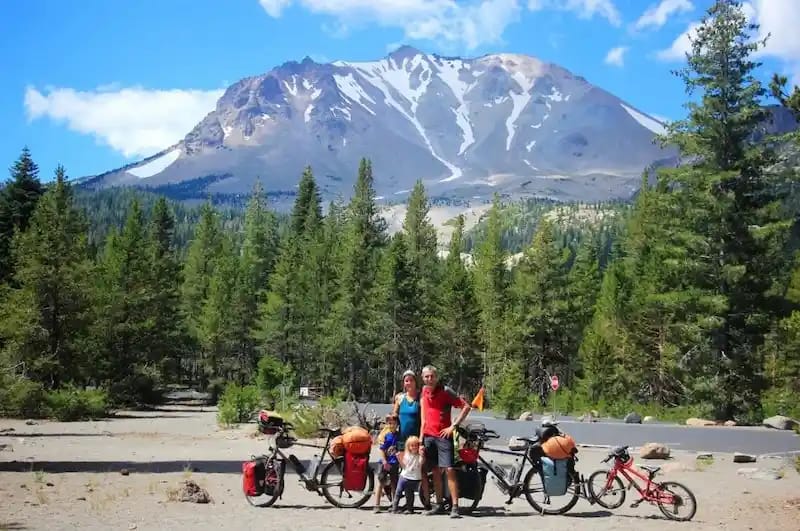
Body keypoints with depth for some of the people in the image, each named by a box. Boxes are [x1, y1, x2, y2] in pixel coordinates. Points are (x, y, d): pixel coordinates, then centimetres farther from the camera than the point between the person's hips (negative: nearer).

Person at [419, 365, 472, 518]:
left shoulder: (445, 391, -8)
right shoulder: (424, 393, 9)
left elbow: (466, 406, -9)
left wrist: (453, 426, -11)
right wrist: (421, 440, 14)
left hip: (443, 436, -5)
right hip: (429, 436, 5)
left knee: (449, 470, -10)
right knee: (436, 471, 10)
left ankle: (455, 507, -11)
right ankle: (439, 504, 18)